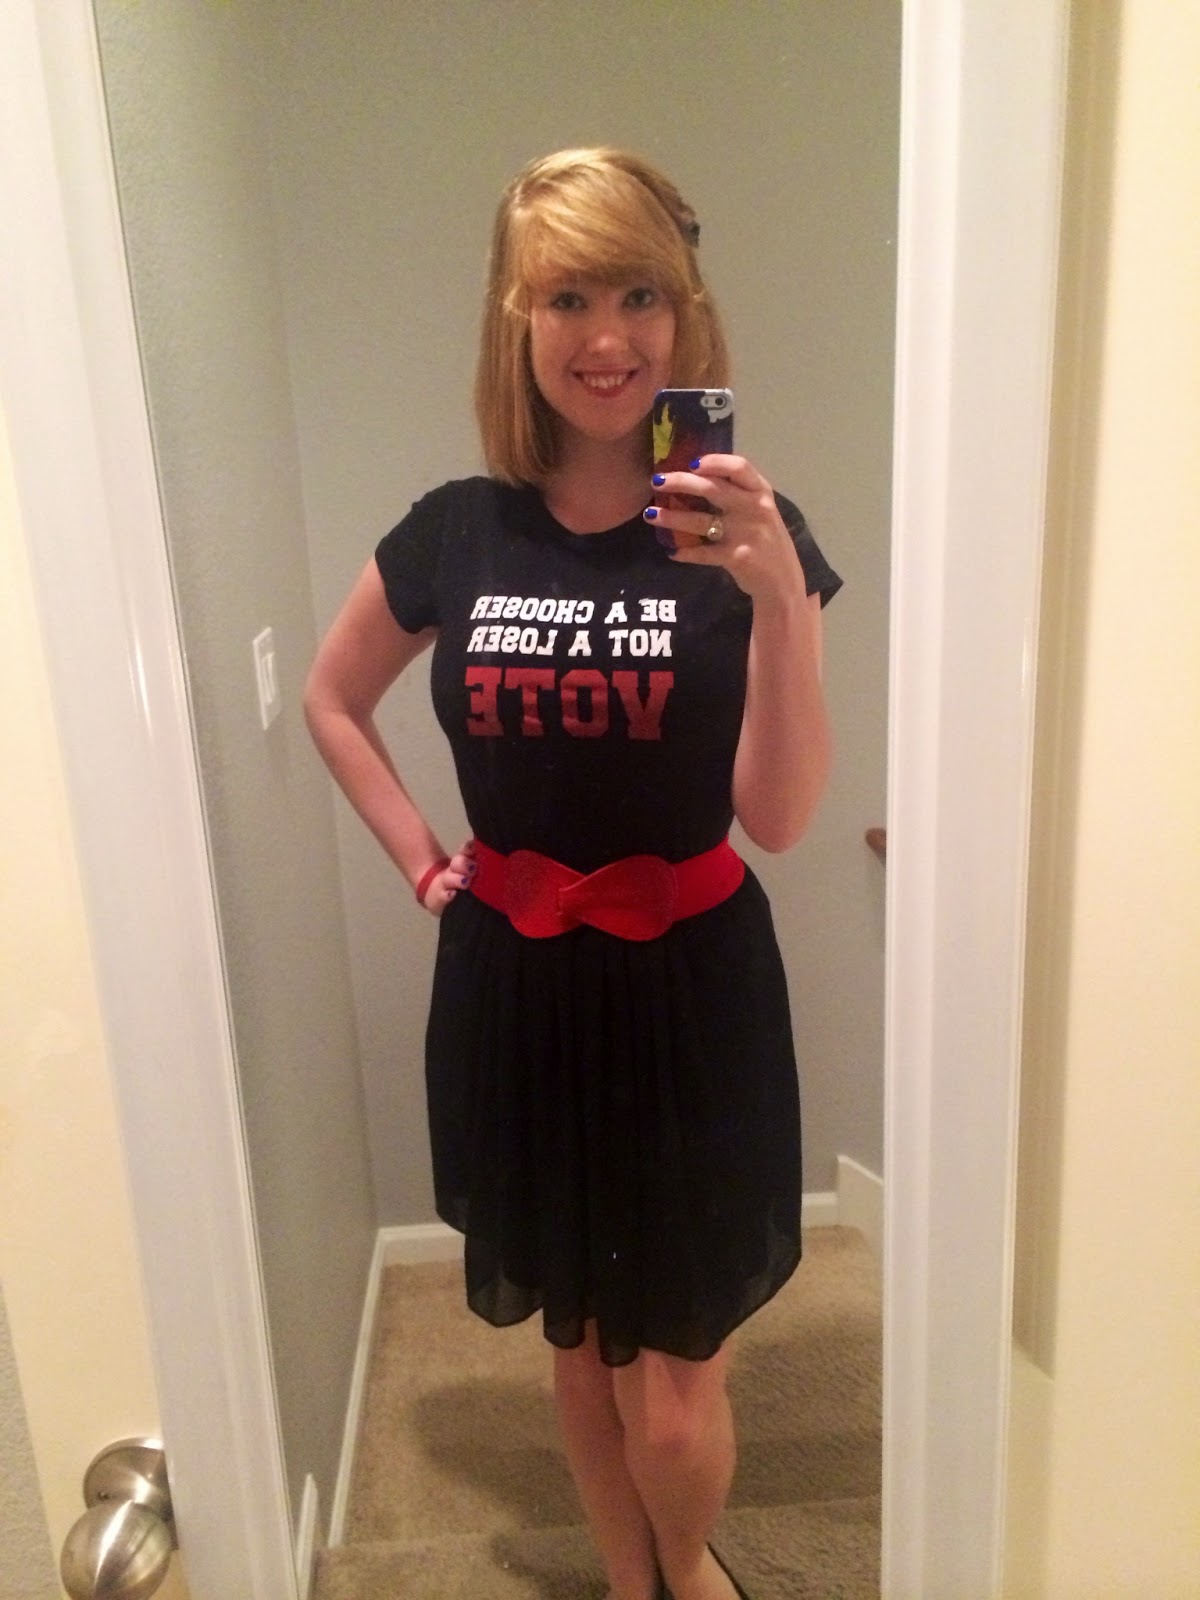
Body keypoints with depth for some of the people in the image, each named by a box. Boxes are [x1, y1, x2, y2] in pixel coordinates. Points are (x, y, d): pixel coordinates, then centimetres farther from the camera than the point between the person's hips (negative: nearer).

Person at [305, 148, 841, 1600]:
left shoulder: (741, 532, -8)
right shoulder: (455, 532, -2)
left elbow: (780, 814, -16)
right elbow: (330, 702, 15)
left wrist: (781, 595, -28)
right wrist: (417, 856, 5)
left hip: (687, 985, -2)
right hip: (514, 985, 3)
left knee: (670, 1382, 9)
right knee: (576, 1341, 20)